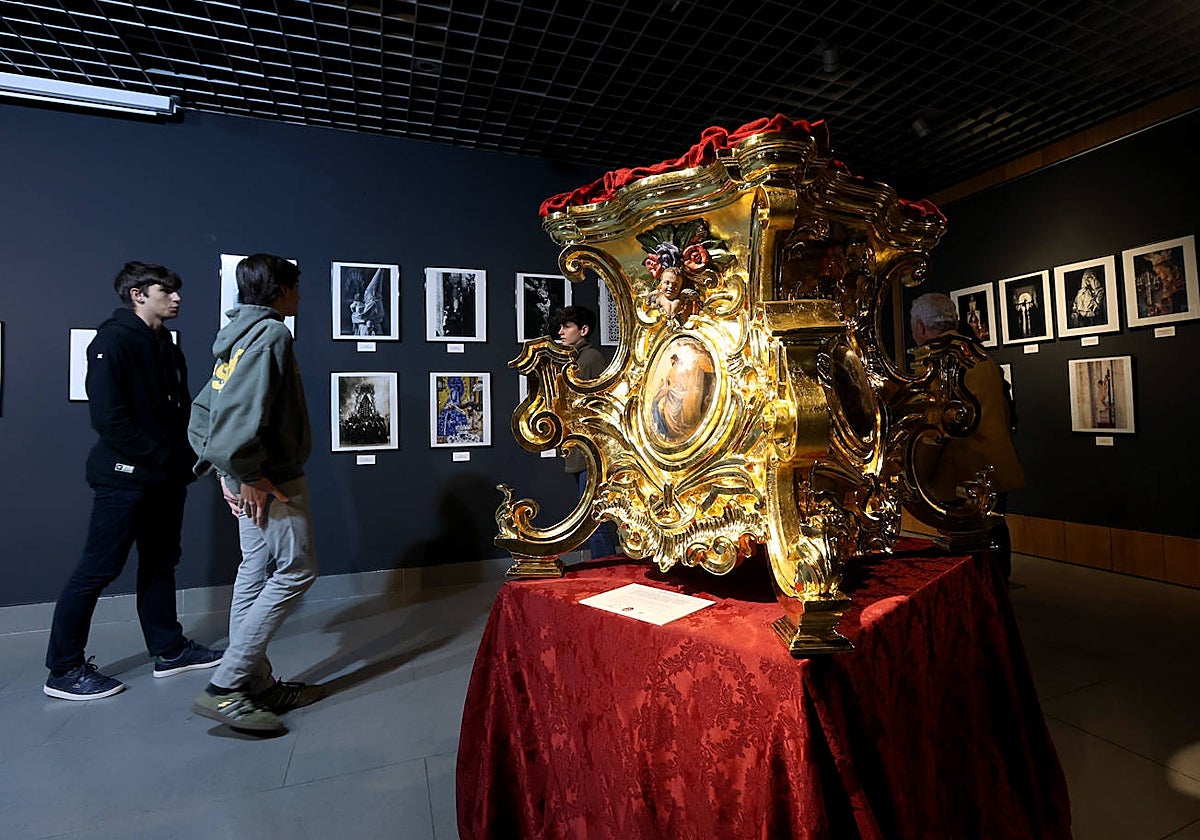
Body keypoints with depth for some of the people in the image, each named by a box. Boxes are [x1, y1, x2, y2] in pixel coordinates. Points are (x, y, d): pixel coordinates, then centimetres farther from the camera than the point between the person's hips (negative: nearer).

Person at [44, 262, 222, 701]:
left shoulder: (167, 348, 15)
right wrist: (157, 457, -17)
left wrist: (184, 458, 4)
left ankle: (169, 649, 26)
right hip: (126, 477, -9)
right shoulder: (114, 340, -10)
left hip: (167, 477, 9)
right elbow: (107, 415, -19)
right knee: (98, 570, 0)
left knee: (160, 562, 15)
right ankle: (64, 670, 14)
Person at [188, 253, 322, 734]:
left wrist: (222, 469, 15)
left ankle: (257, 685, 21)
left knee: (256, 573, 12)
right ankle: (226, 688, -1)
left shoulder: (236, 335, 17)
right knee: (295, 570, -3)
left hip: (252, 477, 10)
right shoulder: (271, 333, -13)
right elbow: (243, 410, -26)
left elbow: (203, 412, 18)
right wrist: (248, 473, -20)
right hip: (271, 478, -10)